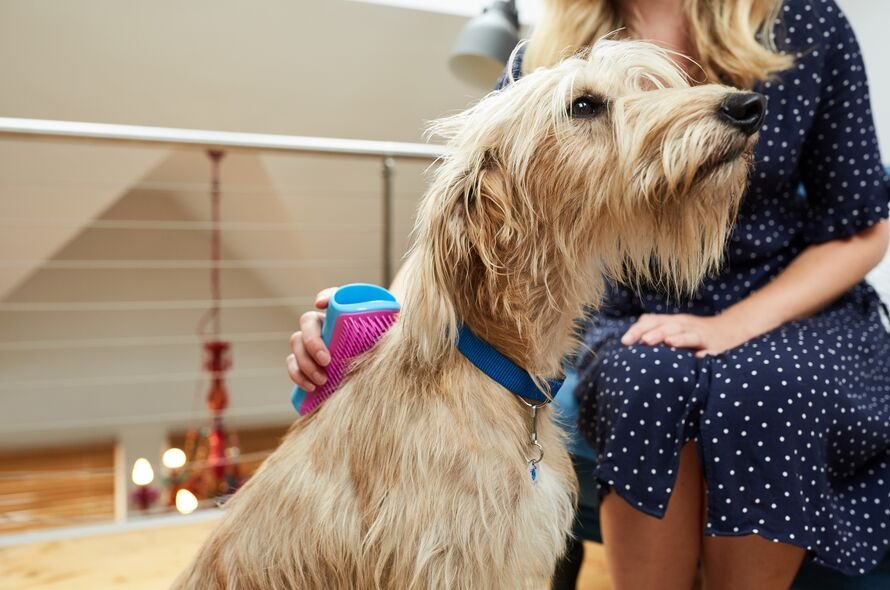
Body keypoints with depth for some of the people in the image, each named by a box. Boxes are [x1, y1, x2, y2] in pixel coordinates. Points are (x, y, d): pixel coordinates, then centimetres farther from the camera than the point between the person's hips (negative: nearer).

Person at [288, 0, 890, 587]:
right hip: (641, 325, 1)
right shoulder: (546, 60, -7)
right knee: (649, 381, -31)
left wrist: (735, 325, -18)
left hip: (802, 312, 0)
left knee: (763, 392, -31)